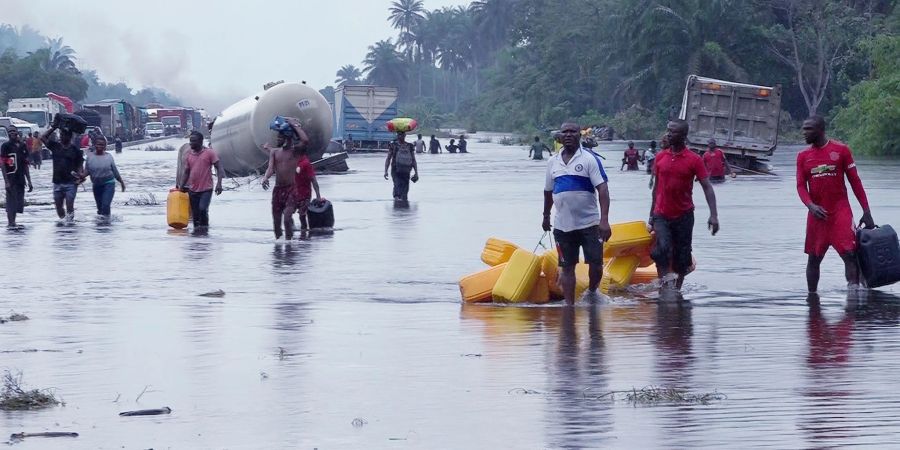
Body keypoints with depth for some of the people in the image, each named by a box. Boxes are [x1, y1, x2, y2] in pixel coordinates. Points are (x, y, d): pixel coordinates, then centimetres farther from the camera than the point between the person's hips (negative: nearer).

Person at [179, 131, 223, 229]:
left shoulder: (209, 153, -4)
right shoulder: (188, 155, 9)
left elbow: (219, 168, -5)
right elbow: (186, 173, 15)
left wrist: (219, 183, -17)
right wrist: (181, 187, 5)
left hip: (206, 189, -5)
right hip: (193, 190, 5)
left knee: (202, 209, -22)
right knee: (195, 213, 7)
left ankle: (204, 227, -8)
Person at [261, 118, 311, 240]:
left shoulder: (295, 151, -1)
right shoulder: (274, 152, 13)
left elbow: (305, 141, -21)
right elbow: (271, 168, -1)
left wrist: (295, 125, -10)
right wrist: (265, 178, -23)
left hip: (291, 189, -5)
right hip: (277, 189, 5)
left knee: (287, 218, -21)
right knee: (276, 221, 8)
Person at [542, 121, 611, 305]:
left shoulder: (589, 159, -5)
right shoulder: (553, 162, 9)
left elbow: (602, 189, -12)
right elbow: (548, 191, 22)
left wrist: (604, 219, -22)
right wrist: (546, 217, 29)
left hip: (589, 223, -3)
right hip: (562, 225, 3)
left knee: (596, 263, -1)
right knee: (567, 267, 4)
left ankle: (592, 292, 26)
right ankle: (569, 305, 9)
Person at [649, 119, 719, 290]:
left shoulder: (694, 160, -7)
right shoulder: (660, 157, 2)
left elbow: (707, 187, -9)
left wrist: (713, 215, -20)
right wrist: (652, 215, 13)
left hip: (684, 216, -1)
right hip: (661, 215, 1)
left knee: (682, 256, 5)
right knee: (662, 248, -20)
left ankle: (677, 289, 20)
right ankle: (664, 286, -14)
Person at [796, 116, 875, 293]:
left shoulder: (841, 150, 0)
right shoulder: (803, 156, 8)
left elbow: (855, 181, 1)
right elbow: (801, 186, 2)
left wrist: (866, 212, -2)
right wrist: (811, 205, -20)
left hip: (840, 211, -3)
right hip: (817, 213, 3)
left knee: (850, 254, -15)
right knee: (814, 258, 7)